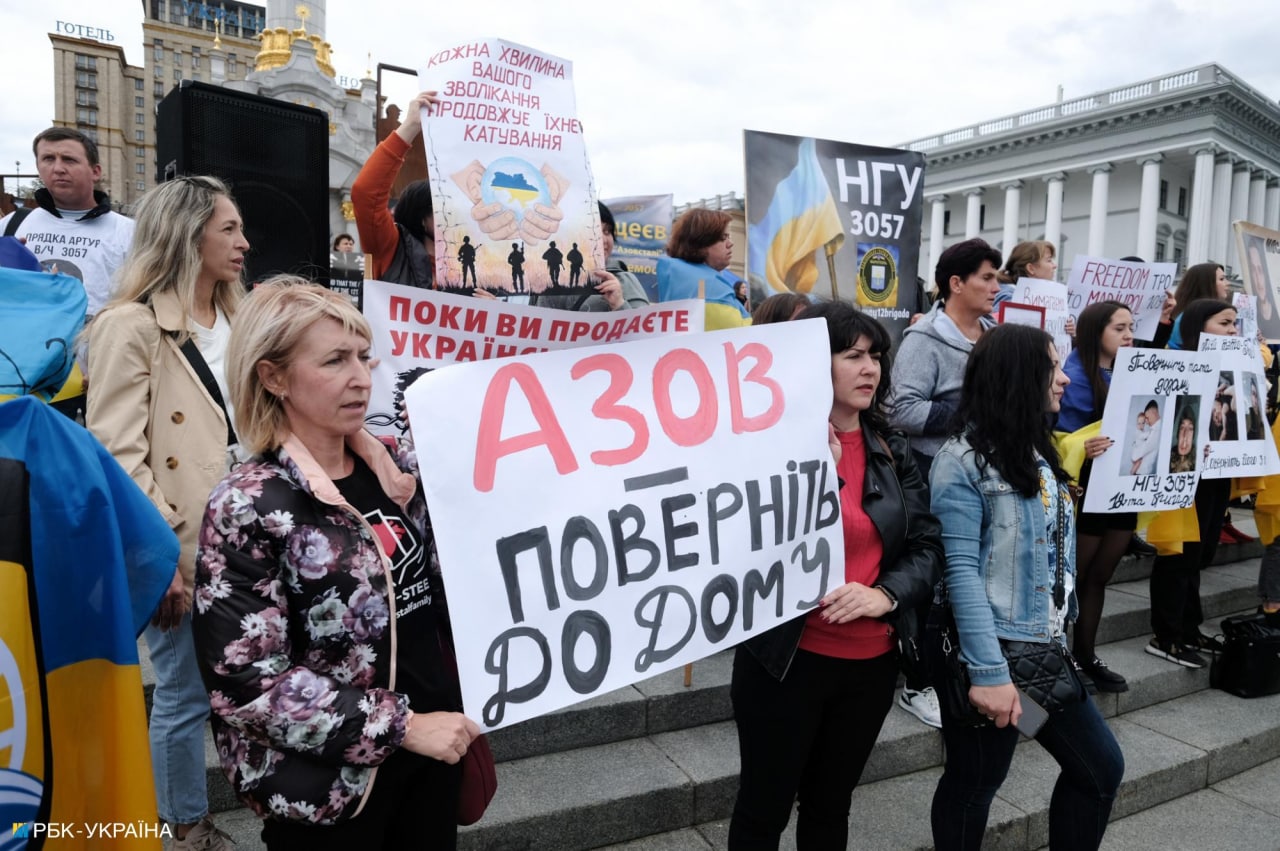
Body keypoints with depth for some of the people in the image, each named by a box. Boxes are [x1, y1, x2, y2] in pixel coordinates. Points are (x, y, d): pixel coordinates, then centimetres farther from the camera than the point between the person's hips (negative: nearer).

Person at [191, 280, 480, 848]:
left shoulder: (400, 468, -1)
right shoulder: (247, 507, -15)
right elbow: (248, 681, -18)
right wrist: (399, 726, -19)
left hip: (432, 745, 5)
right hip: (328, 778, -5)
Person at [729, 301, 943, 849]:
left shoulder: (891, 450, 4)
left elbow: (928, 545, 2)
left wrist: (887, 595, -16)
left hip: (872, 661, 5)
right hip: (786, 659, -5)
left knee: (831, 805, 24)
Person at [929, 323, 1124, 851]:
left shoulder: (1040, 453, 9)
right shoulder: (963, 459, -15)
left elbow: (1055, 554, 16)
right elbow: (961, 571, -20)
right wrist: (988, 672, -23)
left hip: (1046, 649, 8)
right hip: (990, 654, -8)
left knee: (1101, 769, 17)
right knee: (974, 785, 9)